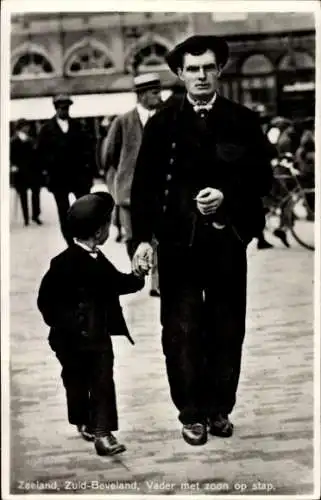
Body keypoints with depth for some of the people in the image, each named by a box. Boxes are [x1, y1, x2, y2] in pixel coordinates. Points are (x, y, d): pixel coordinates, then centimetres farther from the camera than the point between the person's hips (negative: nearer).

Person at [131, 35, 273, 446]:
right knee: (181, 331, 2)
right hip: (178, 239, -1)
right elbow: (145, 184, -1)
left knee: (227, 329, 8)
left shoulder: (243, 120, 4)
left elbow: (262, 177, 3)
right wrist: (143, 237, -10)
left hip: (227, 239, 1)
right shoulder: (162, 124, 2)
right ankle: (192, 413, 14)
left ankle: (220, 409, 22)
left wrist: (226, 196, -14)